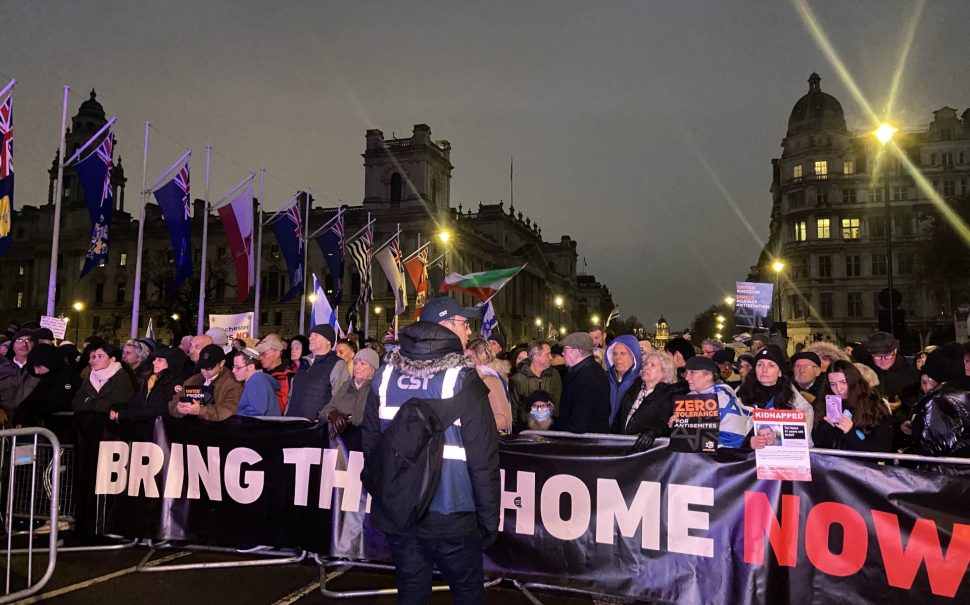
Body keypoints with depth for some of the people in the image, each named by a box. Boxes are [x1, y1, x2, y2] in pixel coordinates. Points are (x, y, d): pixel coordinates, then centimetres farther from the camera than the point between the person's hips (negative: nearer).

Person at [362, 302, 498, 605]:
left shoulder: (386, 374, 1)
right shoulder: (463, 379, -14)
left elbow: (370, 443, 9)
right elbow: (483, 459, -15)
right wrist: (489, 519, -5)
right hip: (449, 515, -4)